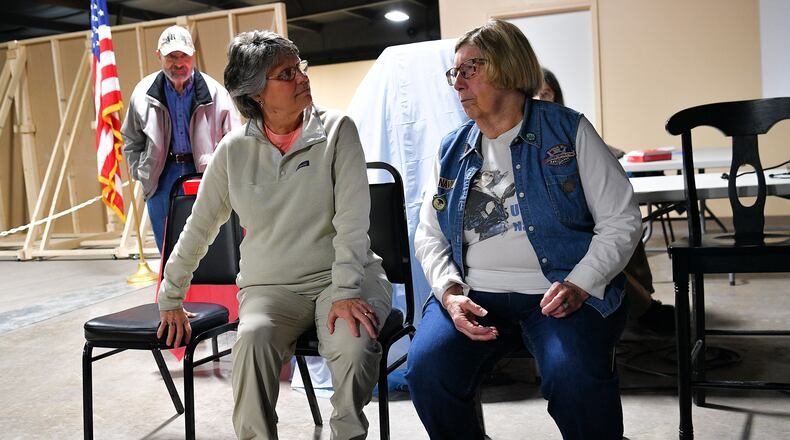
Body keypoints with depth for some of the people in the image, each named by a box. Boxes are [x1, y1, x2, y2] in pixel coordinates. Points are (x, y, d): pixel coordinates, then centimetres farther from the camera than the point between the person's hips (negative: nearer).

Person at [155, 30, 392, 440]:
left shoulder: (337, 130, -4)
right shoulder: (234, 149, 2)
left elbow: (352, 218, -11)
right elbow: (199, 226, 11)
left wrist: (347, 292, -22)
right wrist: (170, 298, 13)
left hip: (341, 276, -1)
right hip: (270, 284, 1)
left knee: (356, 345, -31)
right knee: (253, 339, -31)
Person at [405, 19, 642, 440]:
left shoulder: (568, 130, 4)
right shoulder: (452, 150, 15)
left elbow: (621, 221, 1)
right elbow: (428, 235, 12)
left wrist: (580, 284, -14)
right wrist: (450, 292, -7)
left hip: (560, 293, -3)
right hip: (474, 293, 3)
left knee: (576, 379, -31)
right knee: (427, 370, -24)